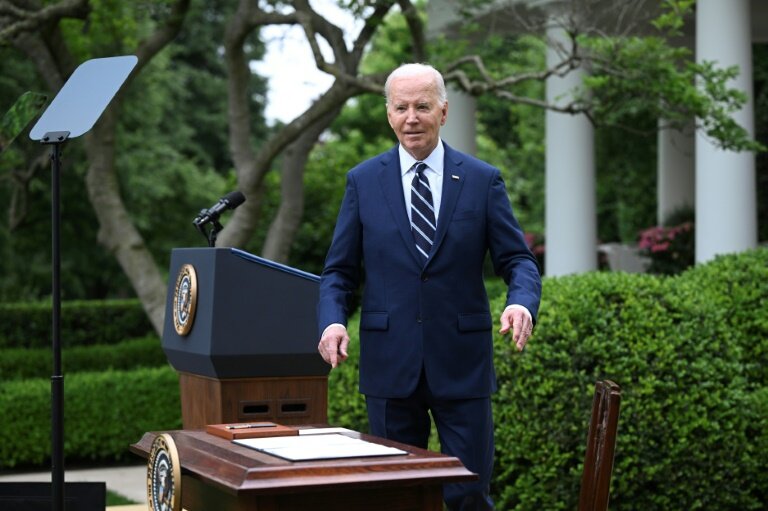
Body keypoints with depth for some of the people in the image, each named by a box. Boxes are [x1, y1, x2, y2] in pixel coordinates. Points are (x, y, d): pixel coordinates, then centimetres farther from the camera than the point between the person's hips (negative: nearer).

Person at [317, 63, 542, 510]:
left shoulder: (483, 180, 3)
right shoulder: (363, 181, 5)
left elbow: (518, 260, 1)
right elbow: (340, 270, 7)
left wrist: (522, 303, -21)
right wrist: (333, 321, -13)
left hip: (461, 363, -1)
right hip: (390, 362, 1)